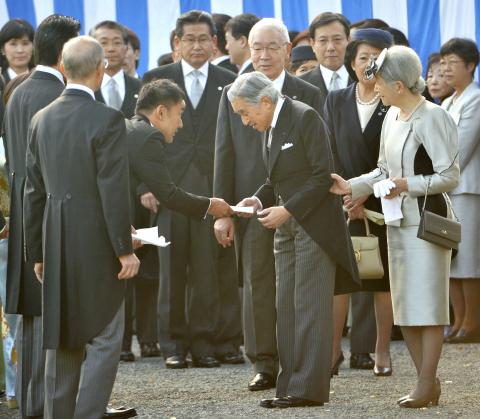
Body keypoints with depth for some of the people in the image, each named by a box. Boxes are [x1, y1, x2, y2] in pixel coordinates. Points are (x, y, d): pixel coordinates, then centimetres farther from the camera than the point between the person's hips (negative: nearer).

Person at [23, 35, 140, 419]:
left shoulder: (41, 120, 7)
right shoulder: (107, 121, -13)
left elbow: (33, 192, 11)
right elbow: (114, 191, -16)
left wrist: (37, 252, 17)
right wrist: (125, 249, -10)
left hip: (56, 245, 6)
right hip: (97, 244, -6)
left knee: (61, 340, 12)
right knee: (104, 338, 0)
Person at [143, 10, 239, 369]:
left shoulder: (230, 83, 11)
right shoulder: (156, 80, 10)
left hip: (216, 188, 0)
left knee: (214, 269, -2)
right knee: (172, 269, 0)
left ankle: (207, 342, 4)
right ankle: (175, 344, 5)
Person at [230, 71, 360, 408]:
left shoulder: (305, 118, -13)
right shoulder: (270, 127, 13)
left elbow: (323, 175, -16)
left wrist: (287, 210, -17)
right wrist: (260, 199, 2)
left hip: (315, 223, -9)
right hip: (287, 226, 9)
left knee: (310, 307, -8)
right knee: (287, 308, 7)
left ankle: (309, 388, -7)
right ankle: (291, 385, 9)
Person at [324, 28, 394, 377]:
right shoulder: (336, 101, 7)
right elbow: (331, 155, 5)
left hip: (383, 204, -2)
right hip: (344, 203, 2)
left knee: (384, 280, 3)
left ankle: (383, 350, 11)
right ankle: (333, 349, -3)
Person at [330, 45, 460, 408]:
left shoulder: (433, 118, -14)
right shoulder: (393, 116, 10)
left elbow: (450, 176, -15)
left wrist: (409, 185, -23)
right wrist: (352, 186, 9)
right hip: (398, 222, 8)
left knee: (427, 303, -4)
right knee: (404, 306, 9)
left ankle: (427, 384, 0)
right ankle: (428, 380, 16)